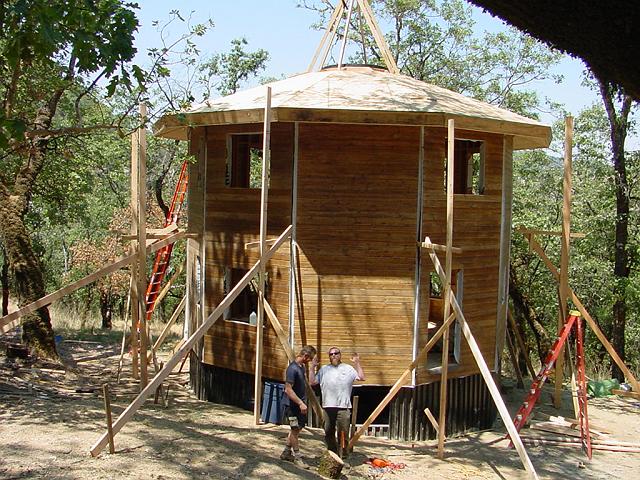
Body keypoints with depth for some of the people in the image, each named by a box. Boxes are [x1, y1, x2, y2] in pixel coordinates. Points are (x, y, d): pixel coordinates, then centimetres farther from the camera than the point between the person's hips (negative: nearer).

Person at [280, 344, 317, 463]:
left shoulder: (302, 367, 9)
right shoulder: (293, 368, -21)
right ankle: (297, 457, 4)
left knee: (296, 429, 14)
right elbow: (288, 389, -24)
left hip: (300, 404, 9)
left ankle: (286, 453, 25)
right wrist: (300, 403, -26)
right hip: (292, 404, -9)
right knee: (295, 430, -3)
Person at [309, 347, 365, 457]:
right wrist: (313, 367, 6)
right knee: (328, 433, 11)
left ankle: (342, 456, 3)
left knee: (343, 434, -4)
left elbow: (361, 377, -2)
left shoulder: (348, 368, 9)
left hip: (343, 407, -3)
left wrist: (357, 363, -6)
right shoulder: (324, 369, 16)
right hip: (327, 407, 3)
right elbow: (312, 382, 11)